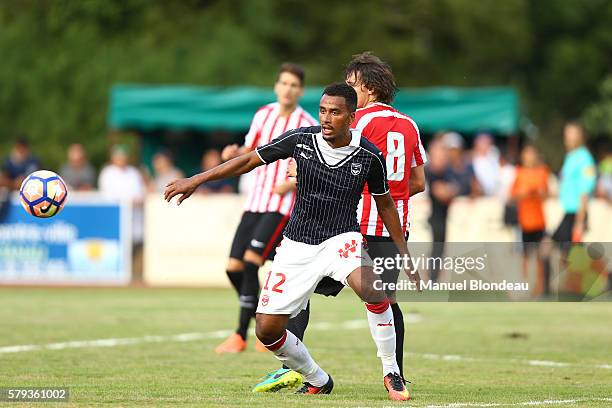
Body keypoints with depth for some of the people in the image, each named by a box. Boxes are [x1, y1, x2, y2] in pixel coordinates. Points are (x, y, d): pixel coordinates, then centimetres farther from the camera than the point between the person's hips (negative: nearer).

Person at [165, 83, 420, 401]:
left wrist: (404, 255, 8)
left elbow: (385, 204, 6)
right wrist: (196, 180, 1)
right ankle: (317, 381, 22)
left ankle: (390, 373, -17)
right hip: (297, 245, 2)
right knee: (267, 330, -3)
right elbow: (249, 160, 2)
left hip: (342, 239, -2)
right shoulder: (301, 140, -9)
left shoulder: (369, 156, -10)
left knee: (371, 288, -35)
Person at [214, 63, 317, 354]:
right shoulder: (263, 115, 9)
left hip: (283, 206, -6)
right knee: (234, 267, -1)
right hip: (255, 202, 6)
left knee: (251, 261, -20)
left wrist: (291, 184, -19)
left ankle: (240, 335, -12)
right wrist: (234, 153, -4)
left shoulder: (307, 126, -6)